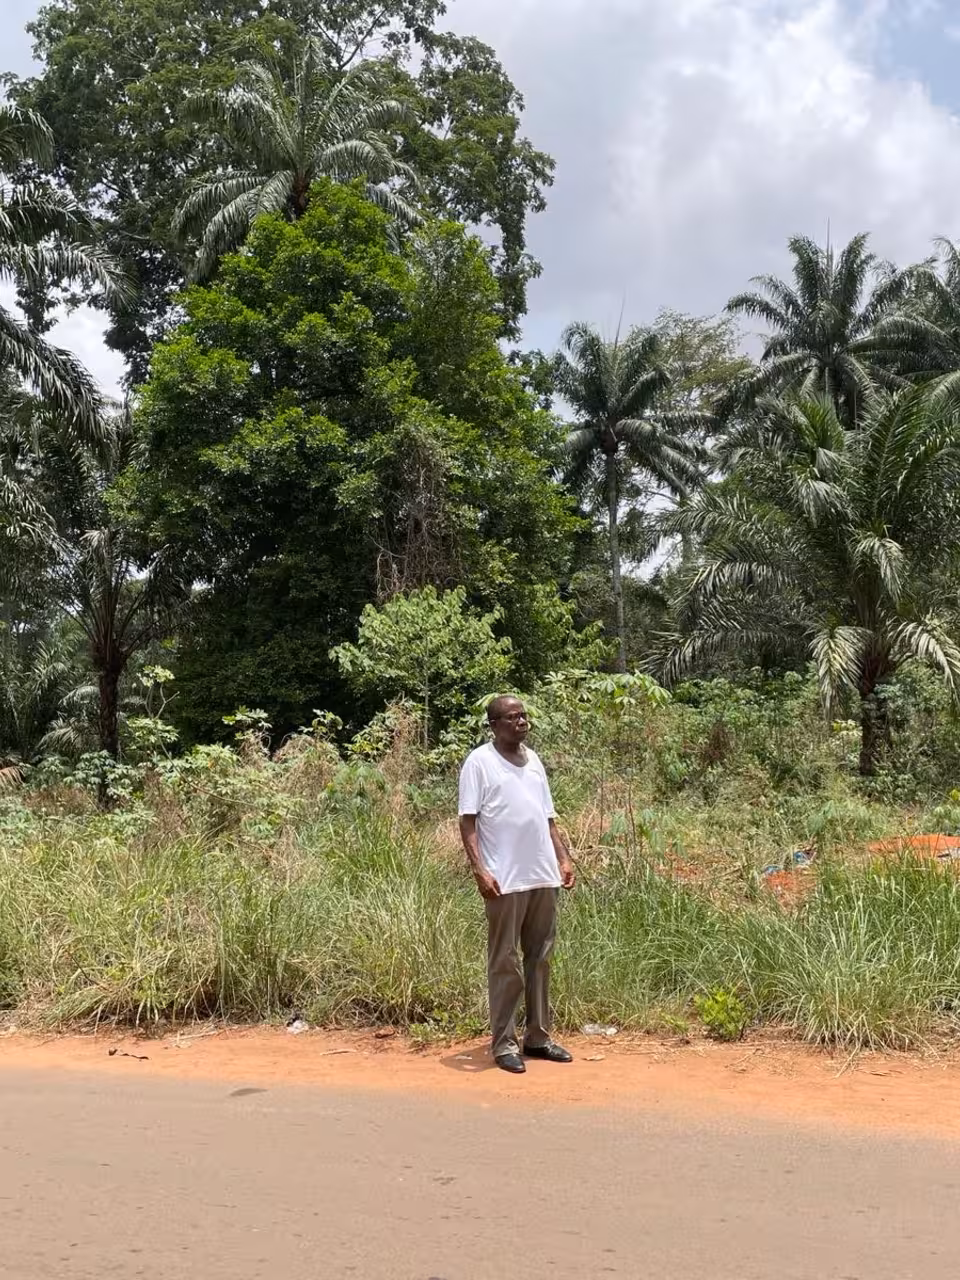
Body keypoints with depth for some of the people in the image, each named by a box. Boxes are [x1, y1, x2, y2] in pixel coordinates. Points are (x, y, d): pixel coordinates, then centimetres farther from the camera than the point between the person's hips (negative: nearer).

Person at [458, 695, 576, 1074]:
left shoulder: (534, 760, 14)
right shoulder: (479, 762, -6)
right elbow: (468, 821, -10)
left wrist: (564, 858, 12)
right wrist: (479, 869, -19)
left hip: (544, 876, 7)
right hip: (505, 880, -6)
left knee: (540, 959, 11)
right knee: (505, 962, 1)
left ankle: (538, 1037, 21)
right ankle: (504, 1043, 10)